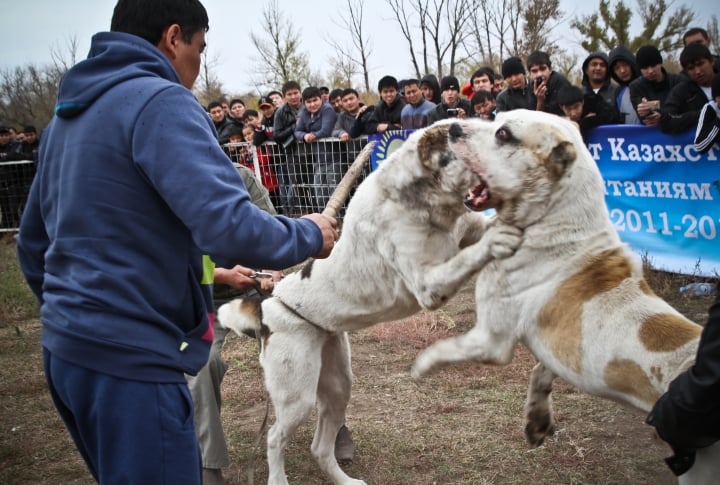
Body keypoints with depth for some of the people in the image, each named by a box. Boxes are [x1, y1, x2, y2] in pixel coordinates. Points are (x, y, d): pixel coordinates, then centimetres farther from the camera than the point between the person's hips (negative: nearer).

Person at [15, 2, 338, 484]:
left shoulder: (67, 113, 14)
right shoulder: (161, 102, -13)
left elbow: (32, 245, 19)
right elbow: (230, 228, -25)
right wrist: (308, 235, -7)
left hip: (65, 349, 9)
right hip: (130, 357, -9)